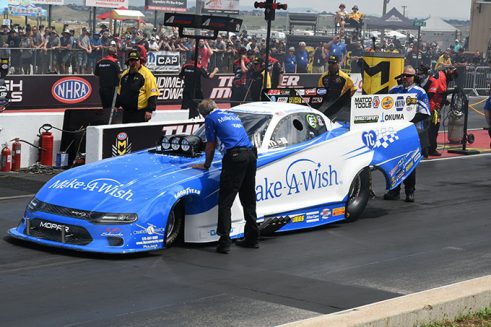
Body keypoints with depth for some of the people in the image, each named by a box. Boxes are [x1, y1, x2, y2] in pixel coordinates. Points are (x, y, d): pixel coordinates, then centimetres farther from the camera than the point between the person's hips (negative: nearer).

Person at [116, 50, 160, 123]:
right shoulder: (124, 74, 13)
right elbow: (119, 92, 25)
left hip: (140, 113, -7)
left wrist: (149, 110, -19)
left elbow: (152, 94, -14)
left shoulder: (146, 74, -9)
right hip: (126, 112, 7)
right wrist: (116, 105, 21)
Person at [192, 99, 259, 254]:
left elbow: (211, 146, 10)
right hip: (251, 154, 7)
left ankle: (224, 241, -12)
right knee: (248, 200, 17)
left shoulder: (211, 119, 7)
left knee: (225, 202, -5)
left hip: (235, 157, -7)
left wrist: (206, 165, 24)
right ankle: (252, 238, 21)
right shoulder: (232, 115, 27)